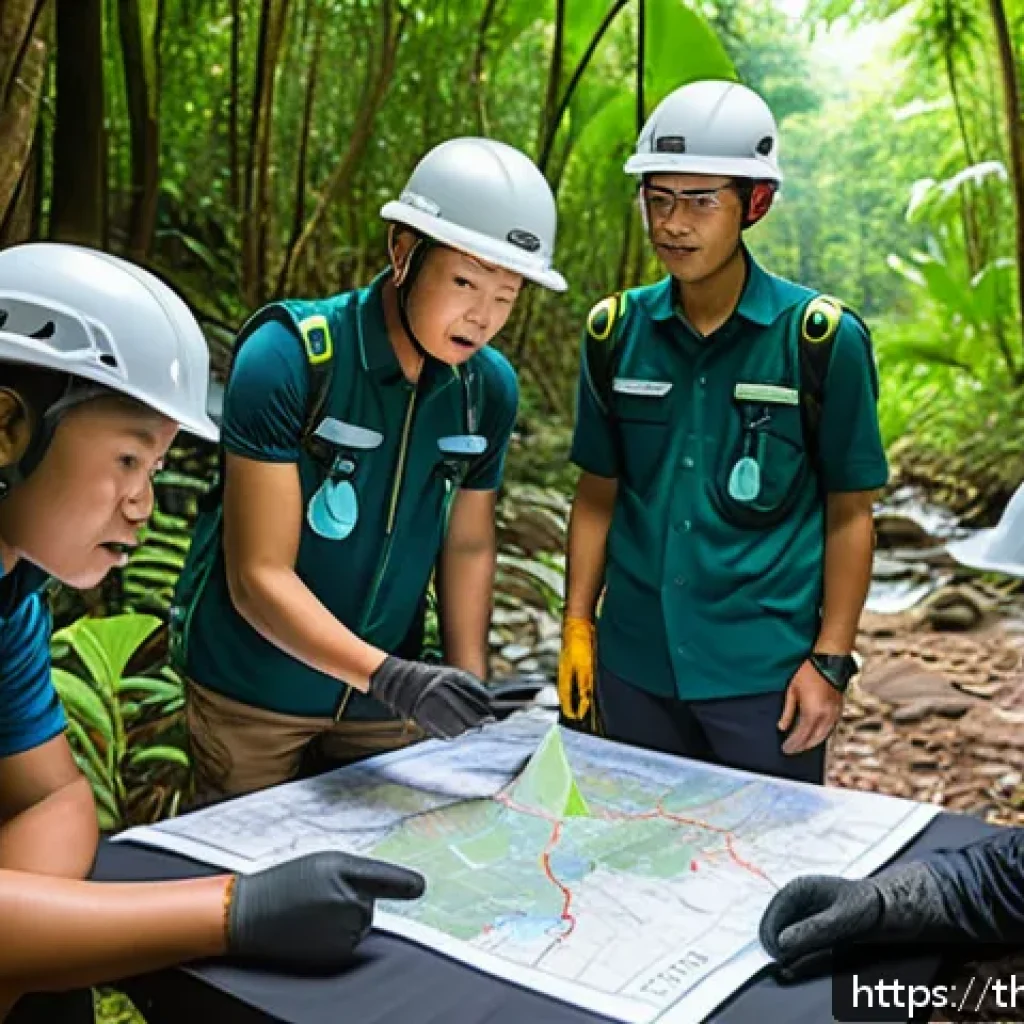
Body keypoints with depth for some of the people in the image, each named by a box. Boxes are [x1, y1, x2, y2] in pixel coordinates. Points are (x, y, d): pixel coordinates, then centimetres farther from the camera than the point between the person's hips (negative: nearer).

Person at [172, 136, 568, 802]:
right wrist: (389, 676, -35)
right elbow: (260, 577, -24)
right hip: (255, 694, -4)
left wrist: (470, 691, -5)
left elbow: (468, 546, 5)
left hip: (388, 693, 4)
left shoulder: (491, 388, -7)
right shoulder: (287, 358, -23)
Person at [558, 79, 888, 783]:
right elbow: (598, 496, 9)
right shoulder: (616, 331, 1)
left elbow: (850, 513, -4)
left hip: (764, 673, -3)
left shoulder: (820, 337, -9)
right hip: (633, 669, 4)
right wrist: (577, 628, 5)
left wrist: (830, 662, -7)